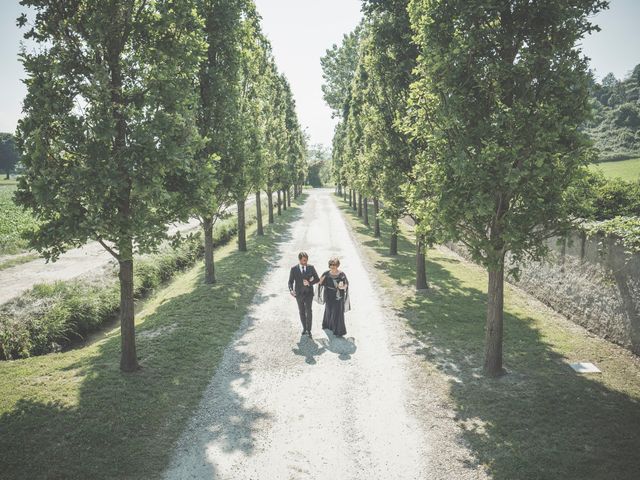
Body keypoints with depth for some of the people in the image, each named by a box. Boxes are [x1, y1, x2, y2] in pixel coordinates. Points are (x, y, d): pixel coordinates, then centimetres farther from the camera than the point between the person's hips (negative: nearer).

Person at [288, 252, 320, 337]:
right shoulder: (294, 269, -8)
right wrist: (291, 290, -26)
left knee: (308, 311, -14)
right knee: (301, 312, 13)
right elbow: (290, 282, -6)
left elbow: (317, 279, 0)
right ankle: (304, 328, 31)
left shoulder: (311, 267, -6)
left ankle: (308, 329, -3)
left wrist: (309, 283, -19)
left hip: (309, 293, -1)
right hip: (299, 294, 1)